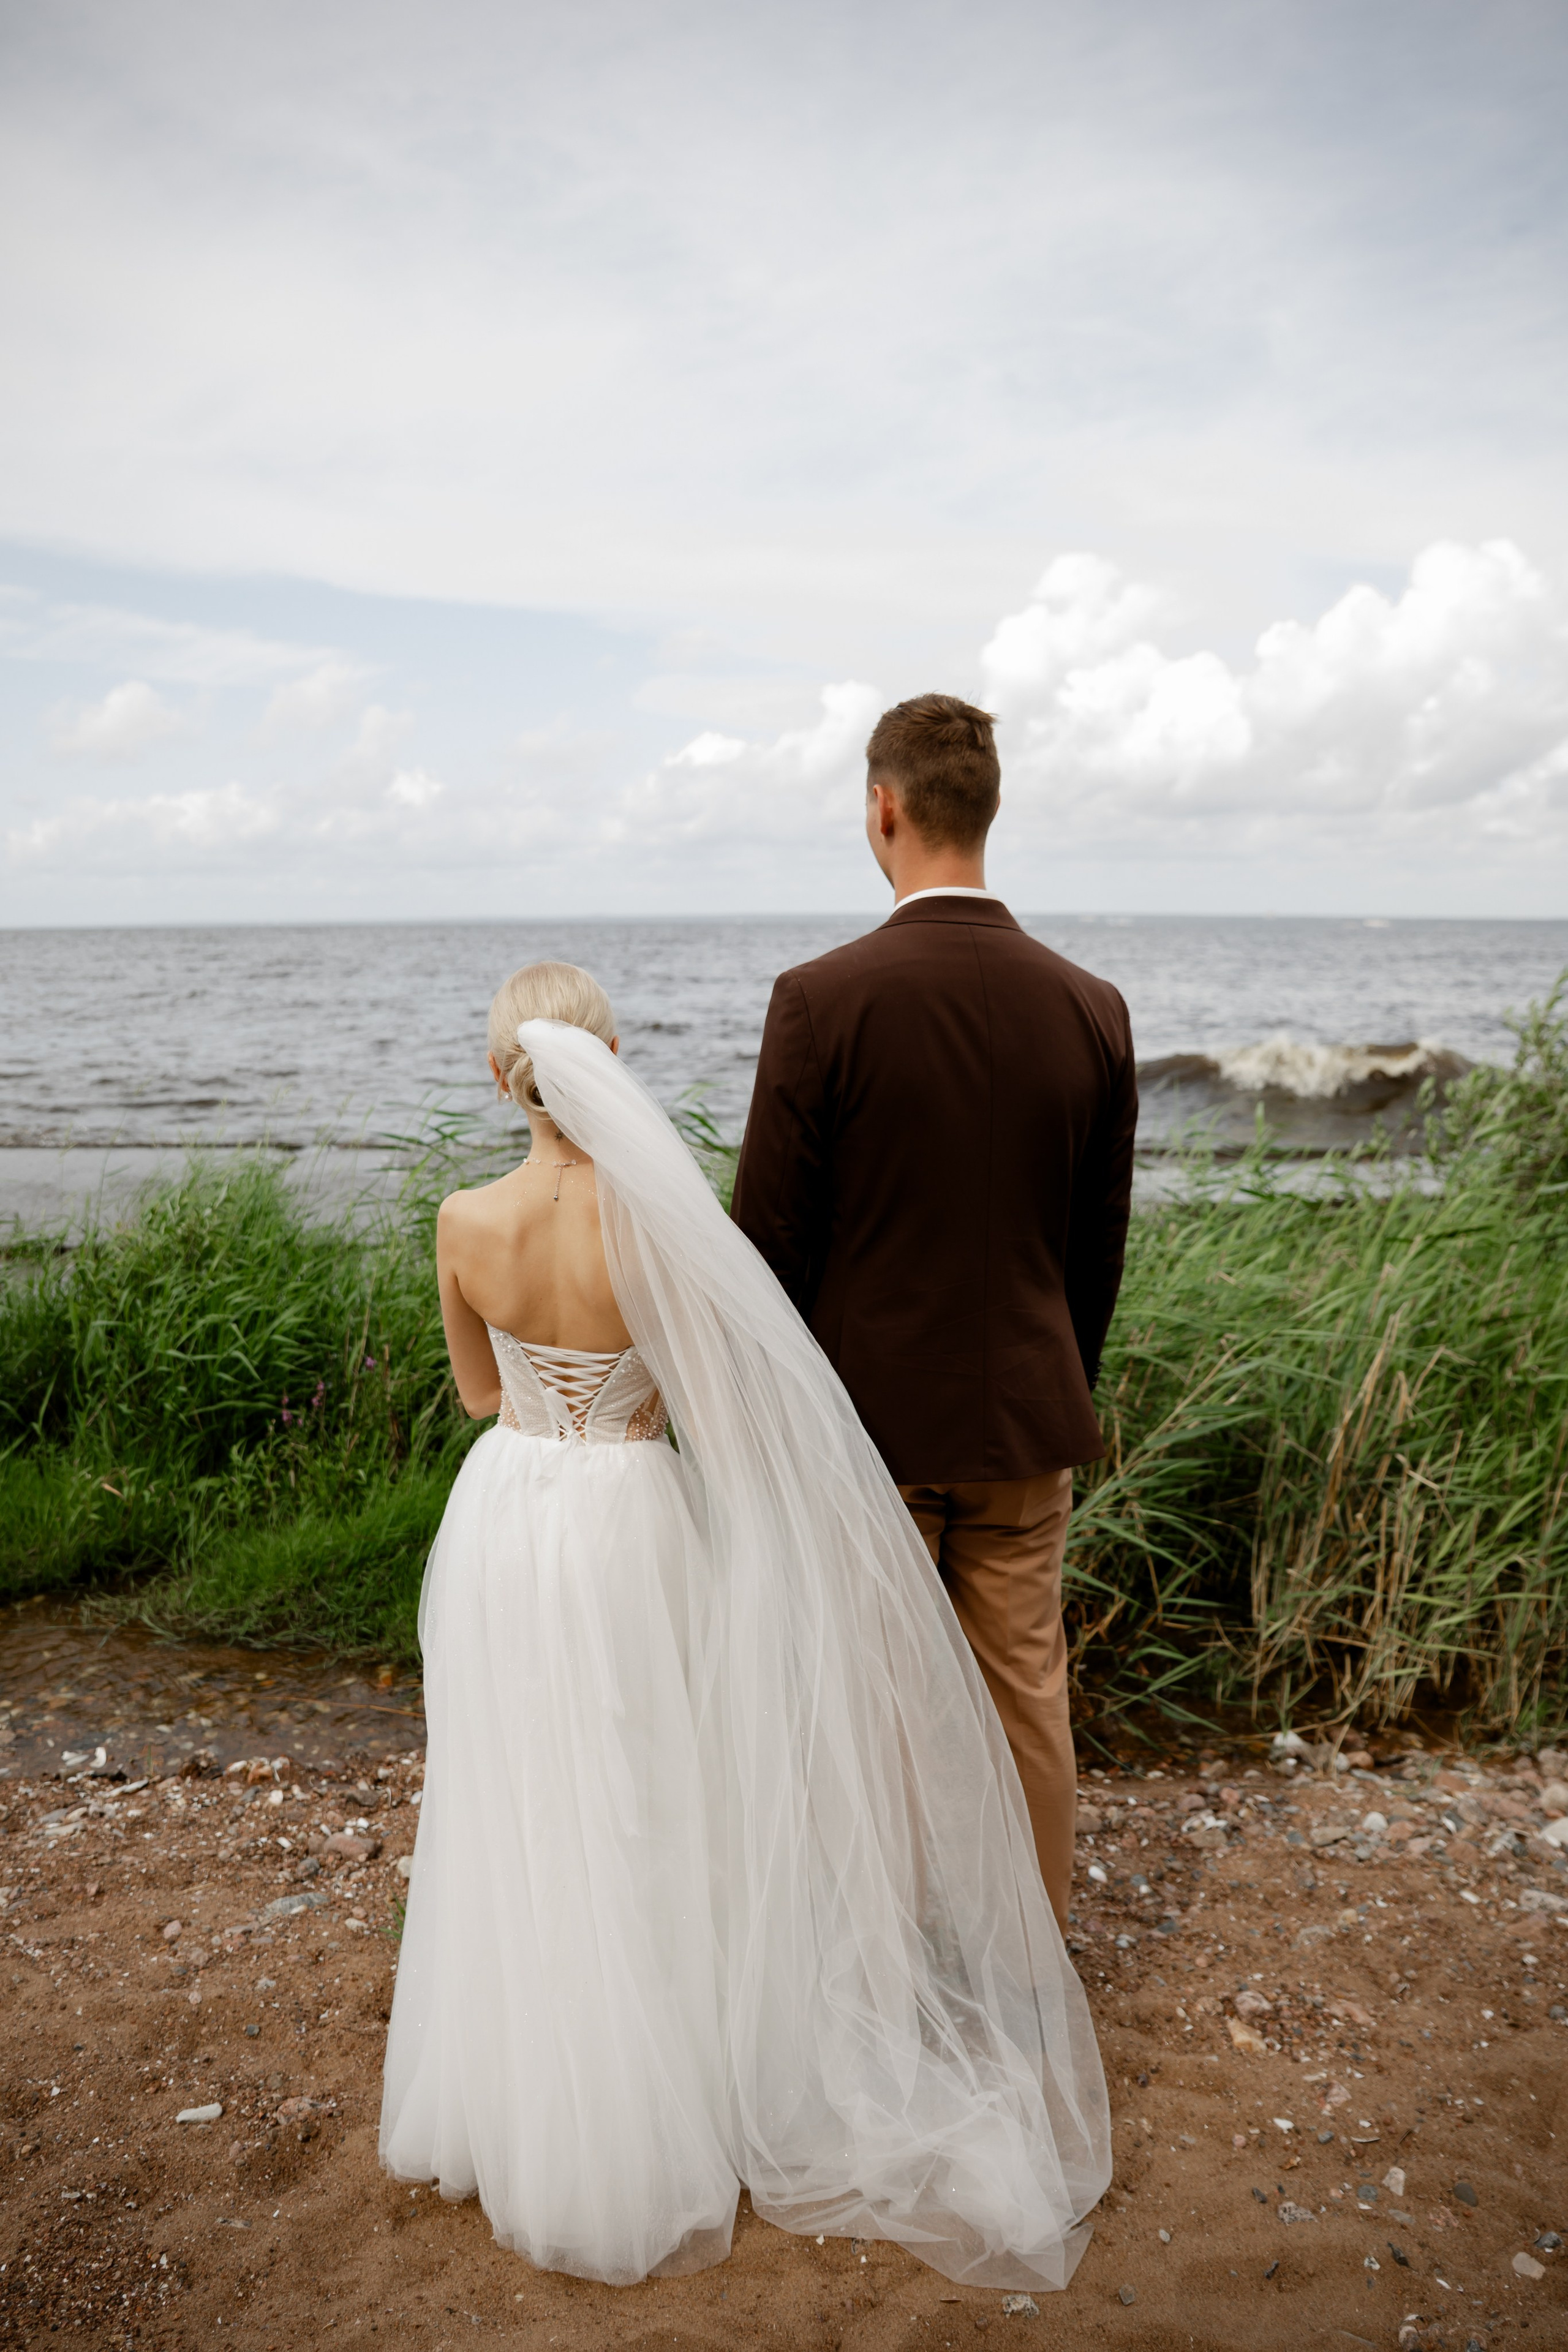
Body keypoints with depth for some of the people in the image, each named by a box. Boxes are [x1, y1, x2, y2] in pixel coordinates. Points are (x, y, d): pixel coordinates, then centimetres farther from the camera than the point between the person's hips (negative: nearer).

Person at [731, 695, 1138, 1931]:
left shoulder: (822, 999, -16)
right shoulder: (1092, 1008, -3)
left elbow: (772, 1238, -11)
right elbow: (1101, 1243, 4)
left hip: (867, 1416, -3)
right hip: (1027, 1418, 4)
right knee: (1029, 1696, 17)